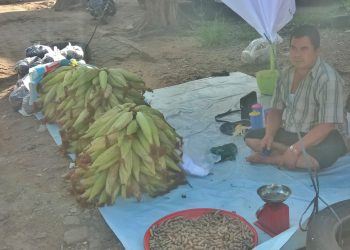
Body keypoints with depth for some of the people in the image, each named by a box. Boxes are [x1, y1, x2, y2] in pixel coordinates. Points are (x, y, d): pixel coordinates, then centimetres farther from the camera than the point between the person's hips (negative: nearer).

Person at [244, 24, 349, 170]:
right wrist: (269, 134, -13)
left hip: (321, 138, -6)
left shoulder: (329, 79, -22)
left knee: (318, 158, -39)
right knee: (250, 137, -7)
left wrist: (295, 148, -32)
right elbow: (276, 110, 6)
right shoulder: (285, 74, 1)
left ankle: (271, 158, -18)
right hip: (288, 133, 7)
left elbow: (327, 126, -27)